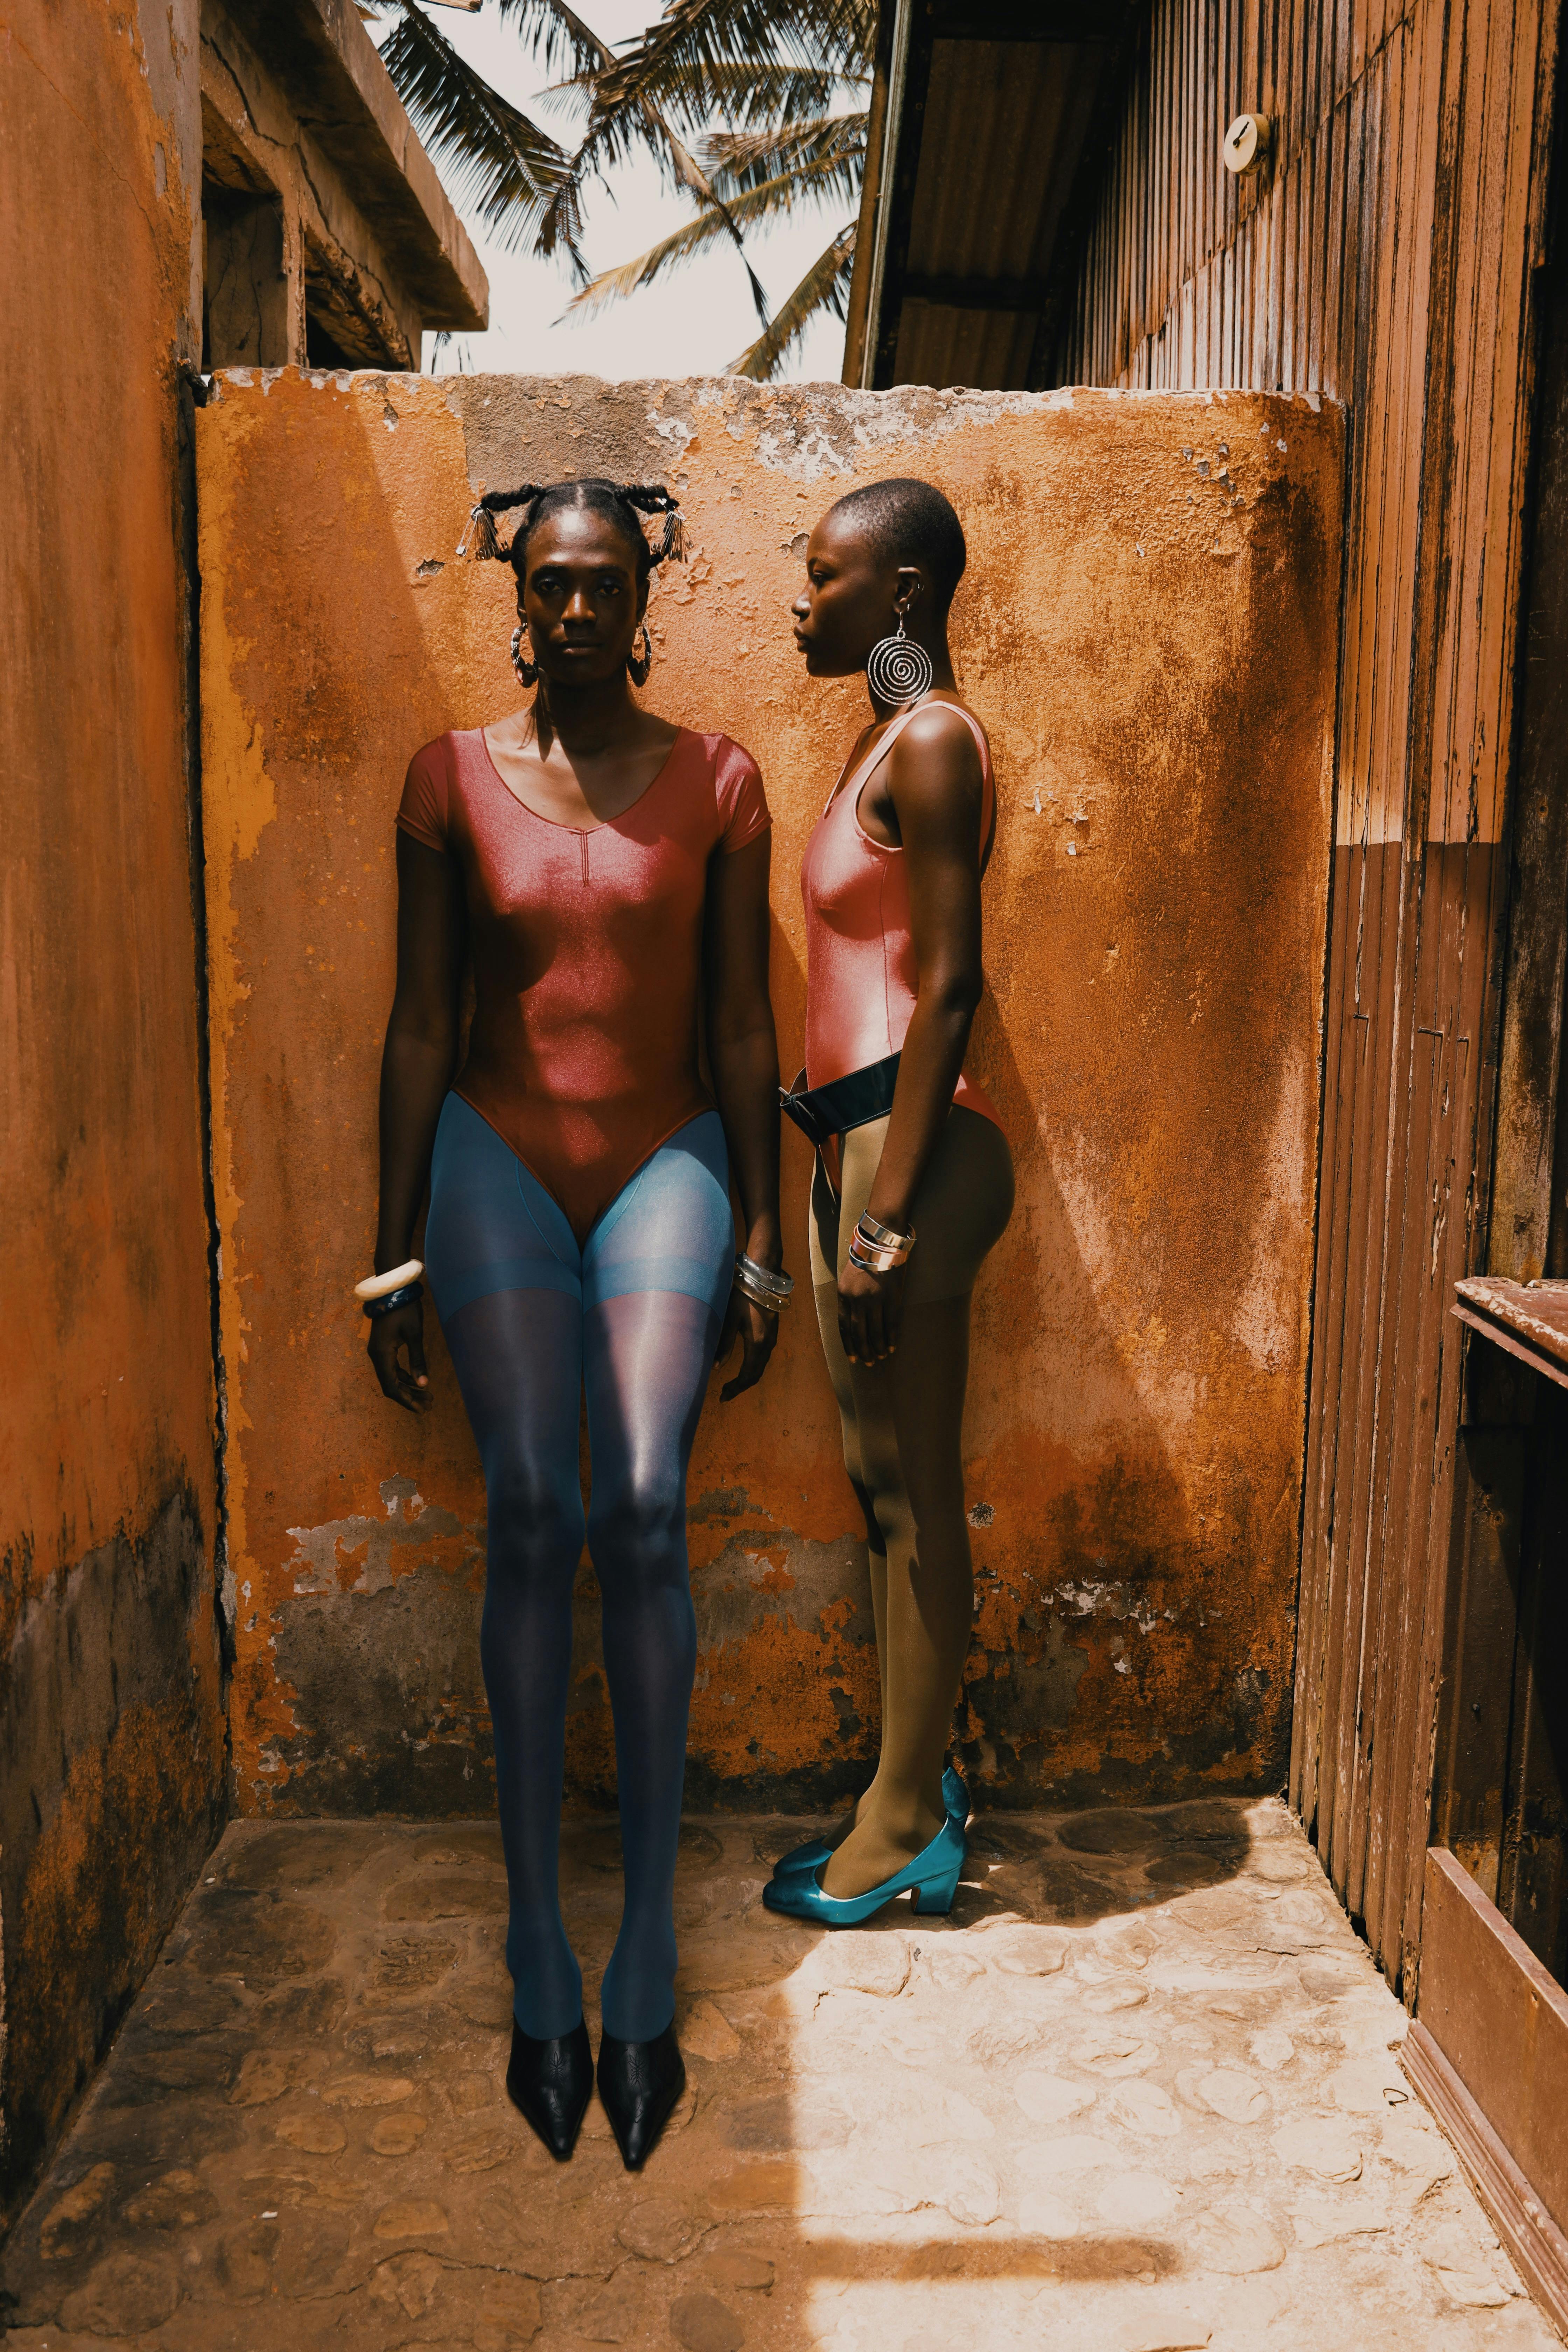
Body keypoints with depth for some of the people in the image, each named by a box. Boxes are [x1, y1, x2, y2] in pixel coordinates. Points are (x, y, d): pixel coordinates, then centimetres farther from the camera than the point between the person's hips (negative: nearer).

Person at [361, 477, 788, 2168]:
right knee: (532, 1511, -13)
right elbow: (418, 1027, 5)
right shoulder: (453, 777, 5)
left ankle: (646, 1953, -7)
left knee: (645, 1507, -17)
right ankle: (539, 1953, -3)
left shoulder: (713, 780, 5)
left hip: (663, 1160, 0)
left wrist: (759, 1239, 4)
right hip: (499, 1157, 0)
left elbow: (742, 1026, 6)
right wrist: (394, 1256, 3)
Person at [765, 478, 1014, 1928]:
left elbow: (949, 990, -18)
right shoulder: (884, 739, 18)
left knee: (915, 1495, 0)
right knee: (882, 1484, 15)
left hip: (910, 1146, -10)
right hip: (853, 1138, 10)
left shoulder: (933, 742, -11)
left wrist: (888, 1218, -20)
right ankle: (920, 1783, 28)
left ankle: (906, 1830, 13)